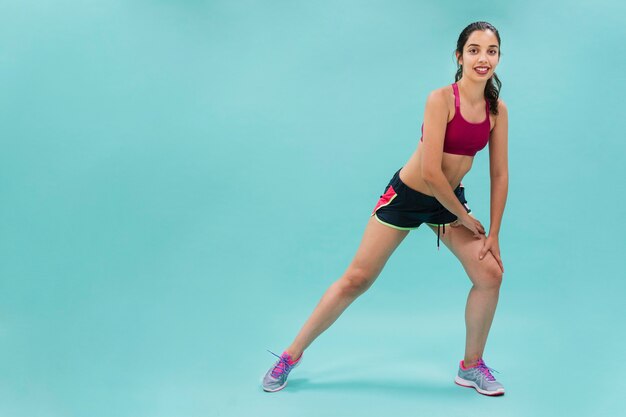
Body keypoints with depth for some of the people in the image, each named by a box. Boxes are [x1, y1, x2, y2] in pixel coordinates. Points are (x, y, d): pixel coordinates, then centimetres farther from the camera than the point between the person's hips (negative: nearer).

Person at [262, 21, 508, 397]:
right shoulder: (441, 99, -24)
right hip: (406, 196, -5)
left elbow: (500, 175, -1)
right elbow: (430, 172, -28)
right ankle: (292, 355, 14)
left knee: (490, 274, -6)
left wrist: (494, 234, -4)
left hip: (448, 200, 5)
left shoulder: (498, 110, -6)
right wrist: (465, 217, -16)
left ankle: (472, 366, 15)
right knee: (356, 280, -1)